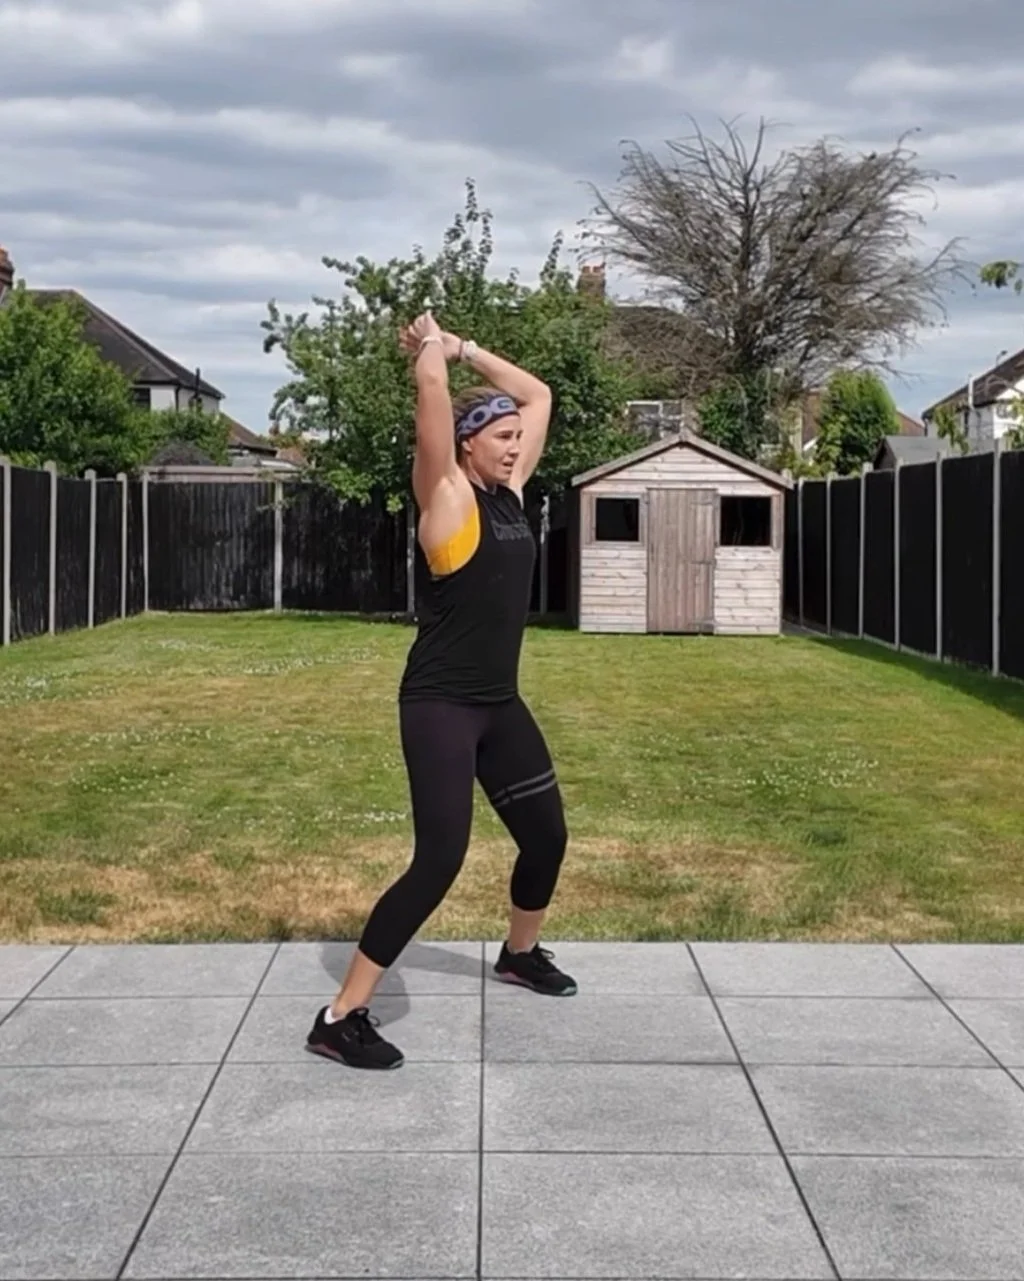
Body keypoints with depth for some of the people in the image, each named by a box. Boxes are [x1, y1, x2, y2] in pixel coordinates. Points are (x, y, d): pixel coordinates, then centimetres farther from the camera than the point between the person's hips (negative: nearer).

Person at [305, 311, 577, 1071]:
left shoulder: (510, 495, 8)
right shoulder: (448, 497, -12)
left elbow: (539, 396, 17)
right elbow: (433, 390, -23)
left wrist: (468, 349, 13)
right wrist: (433, 346, -3)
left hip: (500, 704, 9)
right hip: (440, 707, -8)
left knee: (547, 836, 20)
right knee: (440, 860, -16)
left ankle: (521, 954, 48)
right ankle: (341, 1019, -11)